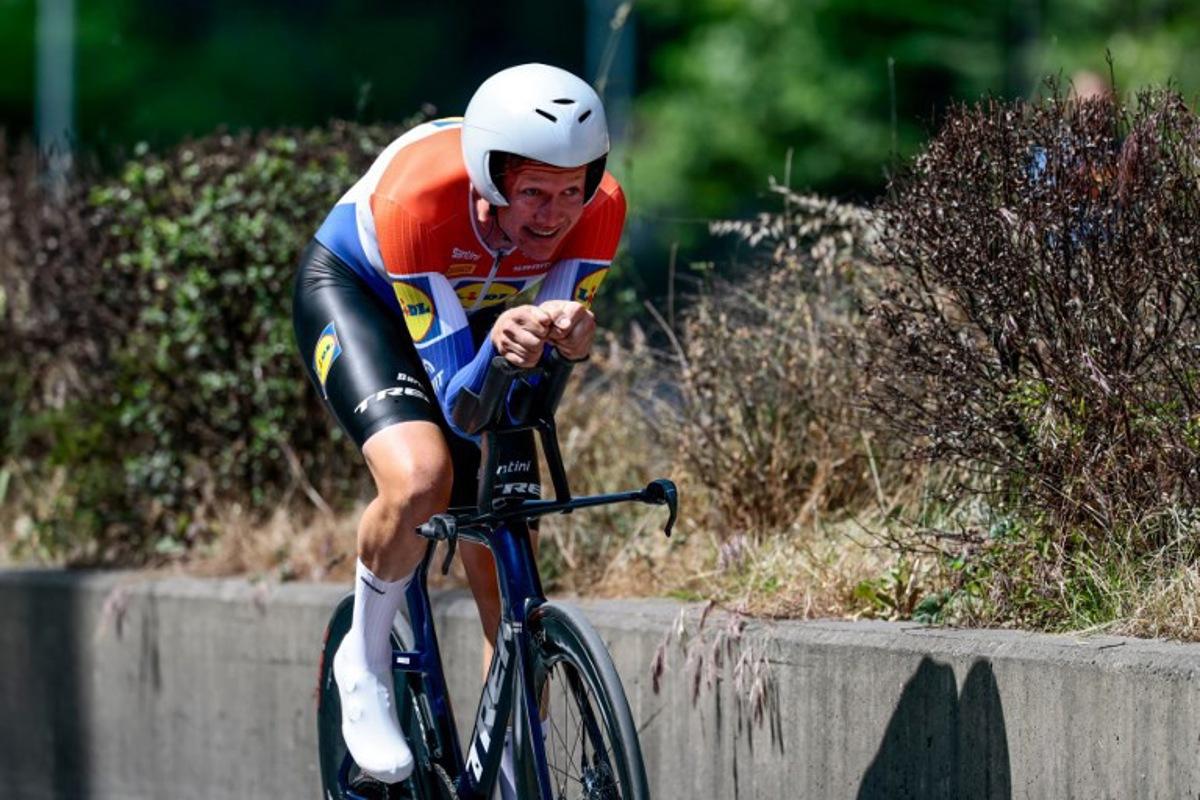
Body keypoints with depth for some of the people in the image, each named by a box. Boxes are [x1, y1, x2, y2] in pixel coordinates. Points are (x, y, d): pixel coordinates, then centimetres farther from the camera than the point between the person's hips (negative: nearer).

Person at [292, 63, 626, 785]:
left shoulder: (598, 209, -31)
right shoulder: (417, 200, -41)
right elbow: (457, 403, -38)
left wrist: (572, 339, -48)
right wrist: (497, 351, -59)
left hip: (481, 305, 4)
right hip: (354, 289, -4)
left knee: (503, 566, -2)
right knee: (421, 479, -33)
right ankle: (367, 658, -5)